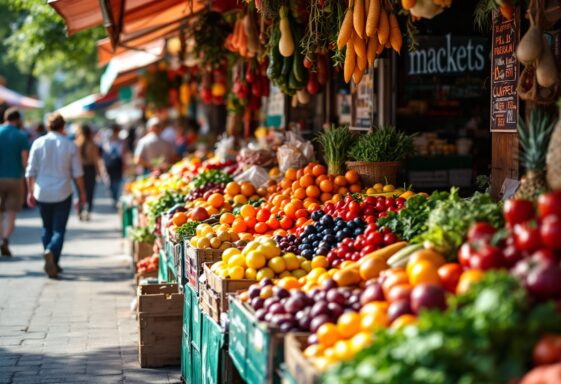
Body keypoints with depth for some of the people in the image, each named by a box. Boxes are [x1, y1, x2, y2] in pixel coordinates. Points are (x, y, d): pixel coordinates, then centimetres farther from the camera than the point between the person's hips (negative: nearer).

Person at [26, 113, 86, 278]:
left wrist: (30, 192, 10)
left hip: (42, 193, 2)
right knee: (59, 229, 2)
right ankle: (51, 251, -26)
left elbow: (31, 171, 1)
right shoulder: (70, 145, -4)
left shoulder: (38, 143, -2)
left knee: (47, 228, 17)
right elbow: (77, 173, 0)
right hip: (63, 194, -2)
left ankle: (52, 264, 19)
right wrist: (82, 192, 11)